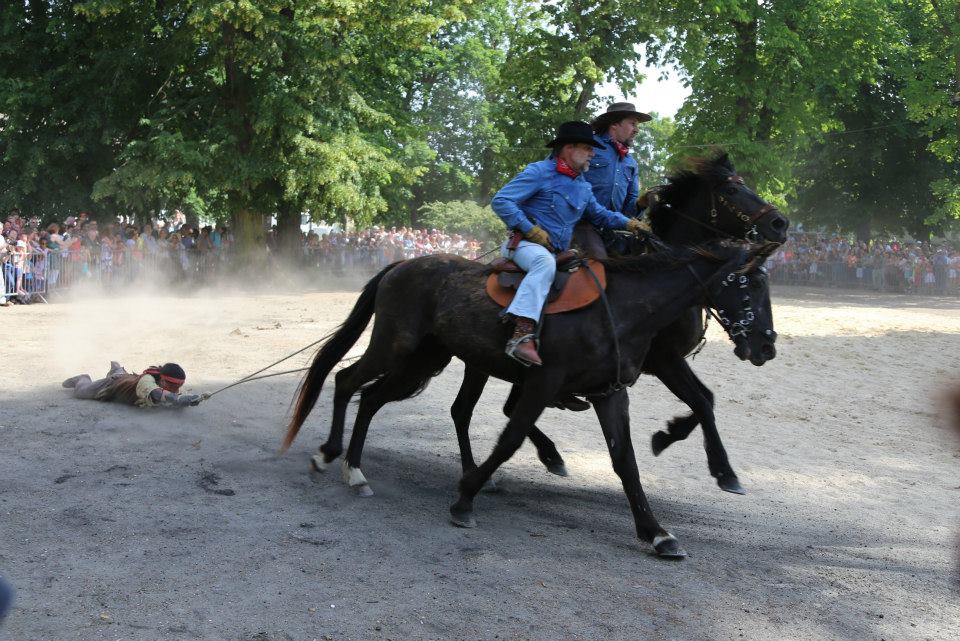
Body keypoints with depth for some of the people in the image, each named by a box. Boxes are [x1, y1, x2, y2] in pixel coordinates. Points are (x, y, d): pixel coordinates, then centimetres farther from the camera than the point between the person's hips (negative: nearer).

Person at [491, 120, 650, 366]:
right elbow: (501, 202, -13)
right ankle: (522, 335, -52)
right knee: (545, 262, -40)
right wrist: (532, 230, -18)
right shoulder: (539, 172, -8)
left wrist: (628, 223, 11)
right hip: (526, 244, -9)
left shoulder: (583, 186, 17)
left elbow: (598, 214, 29)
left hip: (558, 252, 9)